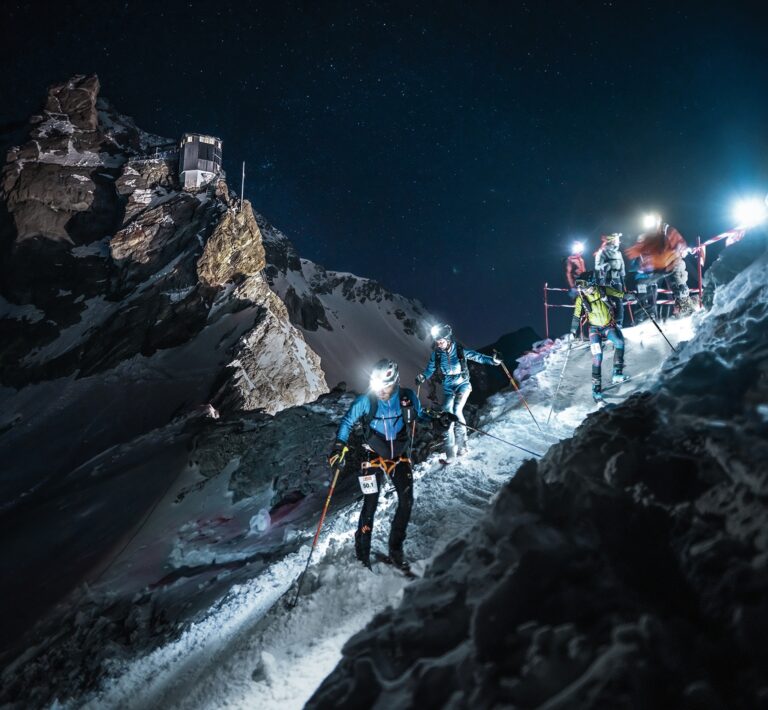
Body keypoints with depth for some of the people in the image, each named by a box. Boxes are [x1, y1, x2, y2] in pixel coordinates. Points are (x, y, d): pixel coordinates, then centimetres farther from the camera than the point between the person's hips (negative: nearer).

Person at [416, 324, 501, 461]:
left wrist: (491, 360, -30)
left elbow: (476, 356, -15)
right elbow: (430, 370, 3)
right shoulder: (436, 354, -6)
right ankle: (450, 450, -1)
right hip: (448, 387, 3)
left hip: (462, 384, -3)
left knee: (457, 411, -21)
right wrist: (423, 377, -16)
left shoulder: (459, 350, -14)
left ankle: (461, 444, -8)